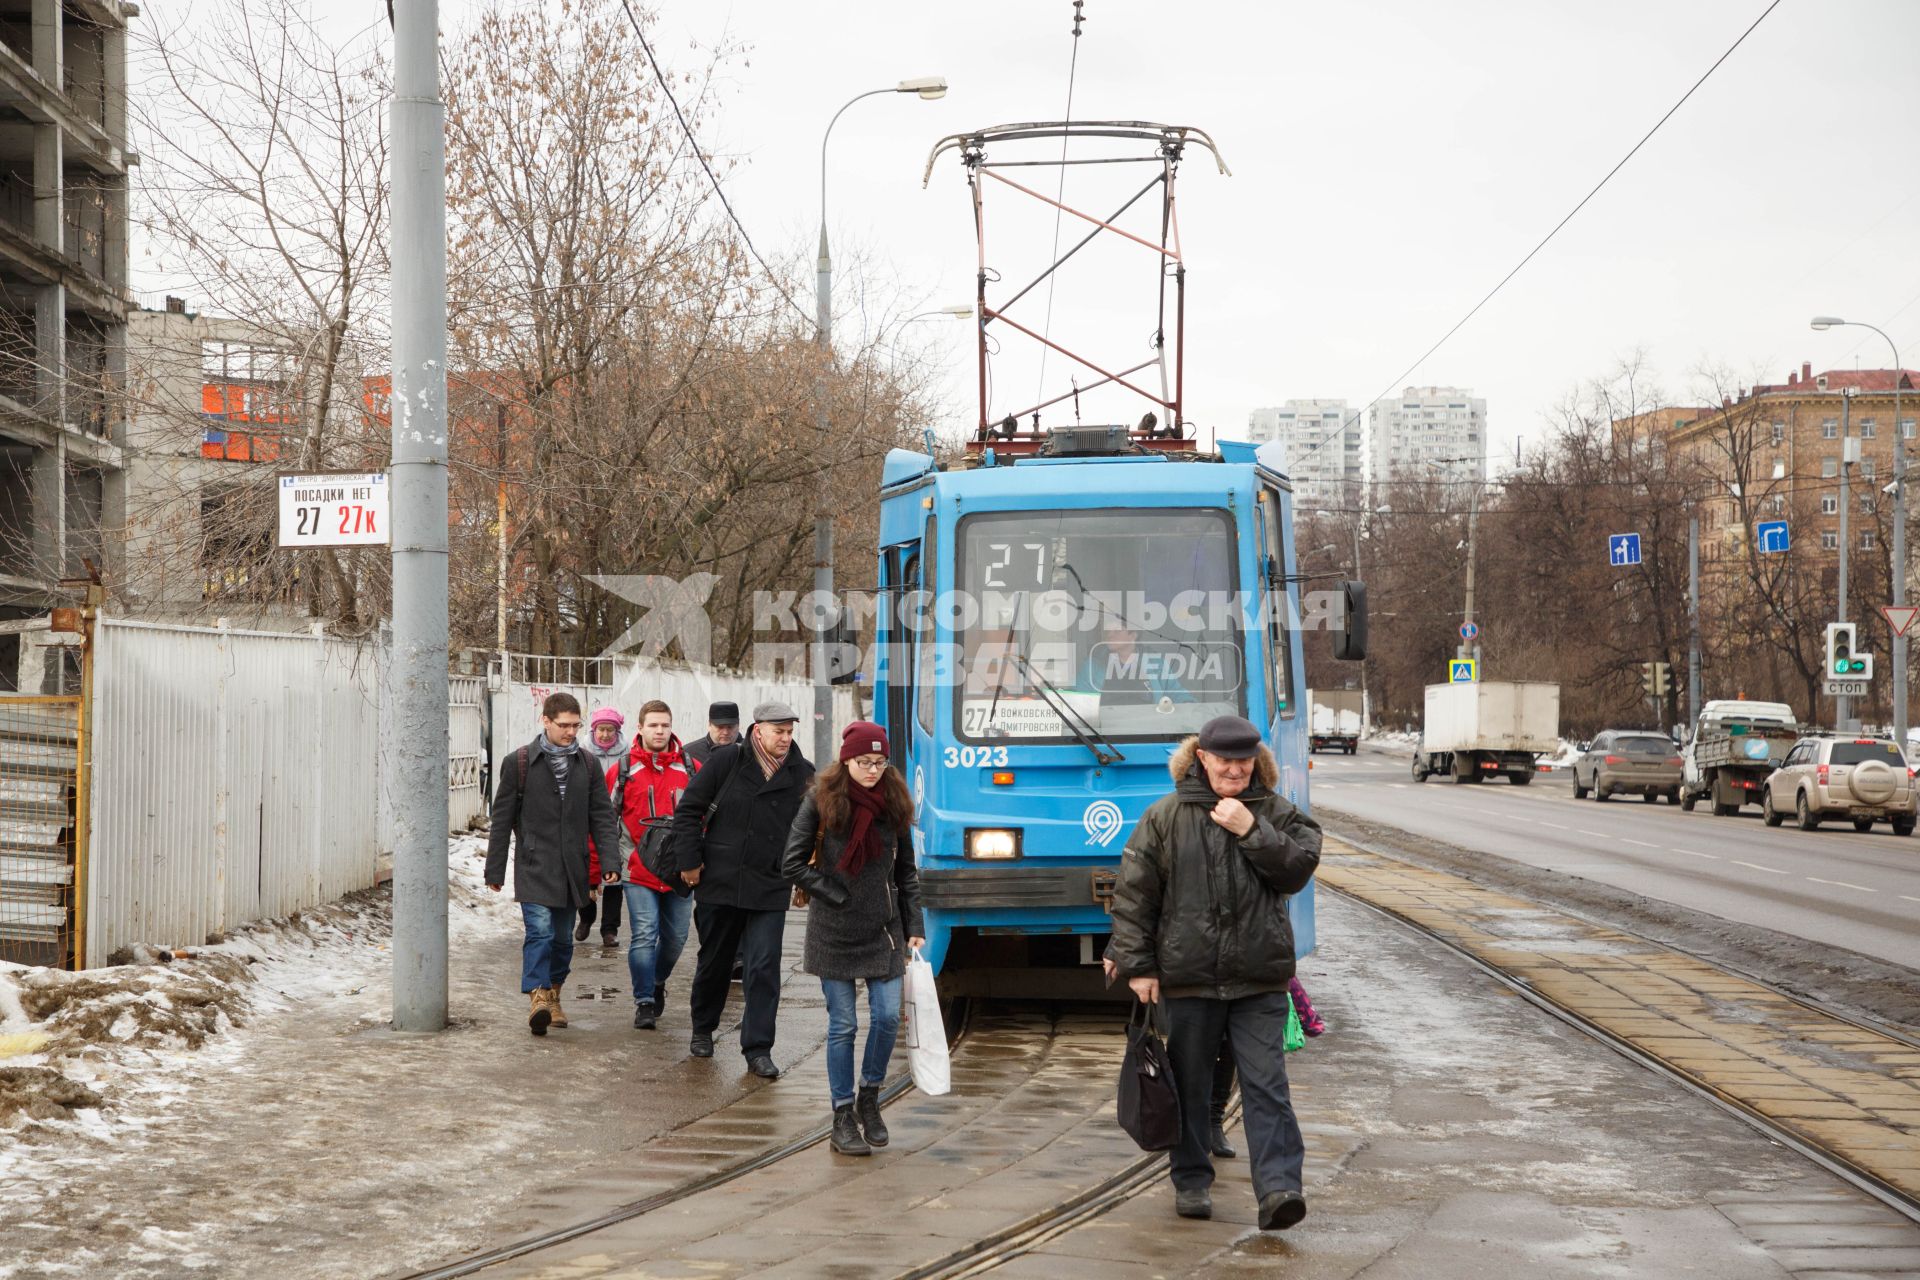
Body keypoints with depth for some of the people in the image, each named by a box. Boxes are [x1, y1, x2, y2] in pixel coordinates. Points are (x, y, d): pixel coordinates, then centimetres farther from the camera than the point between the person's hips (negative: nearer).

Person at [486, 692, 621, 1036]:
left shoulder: (587, 765, 9)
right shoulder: (519, 762, 0)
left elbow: (603, 815, 9)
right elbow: (502, 819, 3)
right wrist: (495, 870, 2)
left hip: (571, 870, 4)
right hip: (534, 866, -4)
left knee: (563, 937, 11)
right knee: (540, 931, -17)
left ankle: (552, 995, 26)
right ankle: (537, 998, -23)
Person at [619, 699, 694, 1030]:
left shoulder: (691, 770, 3)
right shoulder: (623, 770, -1)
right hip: (639, 870, -2)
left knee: (676, 937, 12)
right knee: (643, 935, -9)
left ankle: (658, 981, 38)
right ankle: (644, 1003, -1)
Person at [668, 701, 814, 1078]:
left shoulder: (802, 774, 2)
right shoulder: (727, 760, -5)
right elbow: (688, 809, -1)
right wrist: (689, 860, -5)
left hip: (771, 890, 1)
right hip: (719, 883, -1)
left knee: (764, 968, -6)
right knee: (714, 961, 14)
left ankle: (758, 1048, -2)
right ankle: (702, 1029, 34)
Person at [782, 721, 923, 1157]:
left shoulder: (894, 802, 5)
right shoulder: (821, 801, -6)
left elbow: (907, 872, 11)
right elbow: (792, 864, -5)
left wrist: (915, 928, 6)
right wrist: (837, 896, -9)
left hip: (883, 930, 3)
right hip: (834, 932, -3)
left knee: (888, 1016, -3)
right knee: (843, 1024, 1)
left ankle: (869, 1099, 20)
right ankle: (843, 1117, 11)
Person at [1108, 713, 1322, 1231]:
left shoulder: (1275, 814, 6)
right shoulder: (1166, 817, 2)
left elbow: (1298, 871, -7)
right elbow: (1133, 892, 2)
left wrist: (1252, 832, -16)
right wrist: (1137, 965, -2)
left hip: (1259, 979, 0)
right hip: (1189, 978, 0)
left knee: (1266, 1083, -7)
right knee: (1190, 1085, 10)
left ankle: (1278, 1187, -12)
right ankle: (1192, 1182, 24)